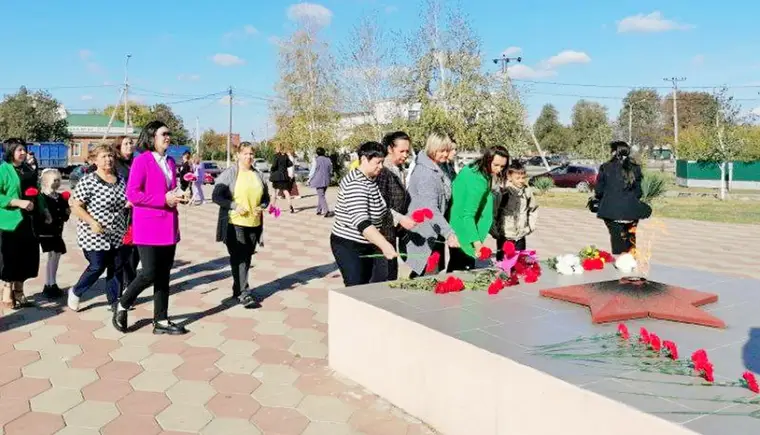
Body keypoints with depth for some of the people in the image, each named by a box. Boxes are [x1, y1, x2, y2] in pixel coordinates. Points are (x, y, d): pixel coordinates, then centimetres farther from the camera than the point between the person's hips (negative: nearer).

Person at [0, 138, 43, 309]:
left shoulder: (29, 170, 14)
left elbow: (36, 193, 21)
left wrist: (43, 211, 17)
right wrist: (18, 202, -21)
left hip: (28, 221, 7)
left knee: (26, 259, 11)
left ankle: (18, 292, 23)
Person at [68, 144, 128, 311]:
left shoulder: (120, 179, 7)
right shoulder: (88, 181, -12)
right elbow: (75, 207, -12)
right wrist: (92, 222, -22)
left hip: (117, 235, 5)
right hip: (94, 235, -5)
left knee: (117, 268, 6)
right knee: (97, 267, 0)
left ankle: (114, 301, 20)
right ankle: (75, 292, 26)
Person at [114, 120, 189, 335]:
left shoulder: (170, 162, 13)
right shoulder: (141, 161, -9)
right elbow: (132, 194, -16)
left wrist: (177, 196, 2)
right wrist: (164, 199, -18)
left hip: (169, 226, 7)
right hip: (148, 227, -7)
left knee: (163, 276, 9)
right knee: (149, 274, -7)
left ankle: (161, 321, 17)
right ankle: (122, 306, 19)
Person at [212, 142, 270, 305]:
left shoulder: (258, 175, 11)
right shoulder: (228, 174, -4)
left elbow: (265, 198, 19)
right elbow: (216, 196, -5)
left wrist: (262, 207, -3)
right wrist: (234, 206, -17)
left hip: (254, 224, 5)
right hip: (234, 223, -5)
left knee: (246, 258, 12)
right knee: (238, 257, -7)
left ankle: (238, 290, 25)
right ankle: (243, 293, -5)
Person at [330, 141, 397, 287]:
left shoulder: (370, 180, 9)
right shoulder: (355, 184, -22)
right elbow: (361, 222, -33)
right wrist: (384, 245, -42)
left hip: (367, 246, 9)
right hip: (348, 246, -9)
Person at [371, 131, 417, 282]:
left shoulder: (401, 172, 13)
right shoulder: (382, 171, -15)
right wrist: (400, 219, -24)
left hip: (393, 232, 9)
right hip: (382, 232, -9)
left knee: (392, 275, 14)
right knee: (382, 276, -6)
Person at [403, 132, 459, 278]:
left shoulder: (440, 167, 9)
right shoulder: (424, 173, -21)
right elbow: (431, 209, -30)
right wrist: (449, 233, -38)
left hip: (436, 232, 10)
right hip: (424, 235, -10)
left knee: (436, 273, 14)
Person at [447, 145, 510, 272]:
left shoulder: (471, 168, 3)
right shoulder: (479, 181, -25)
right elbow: (468, 215, -29)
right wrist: (477, 243, -37)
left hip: (454, 227, 10)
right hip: (463, 233, -10)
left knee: (455, 269, 18)